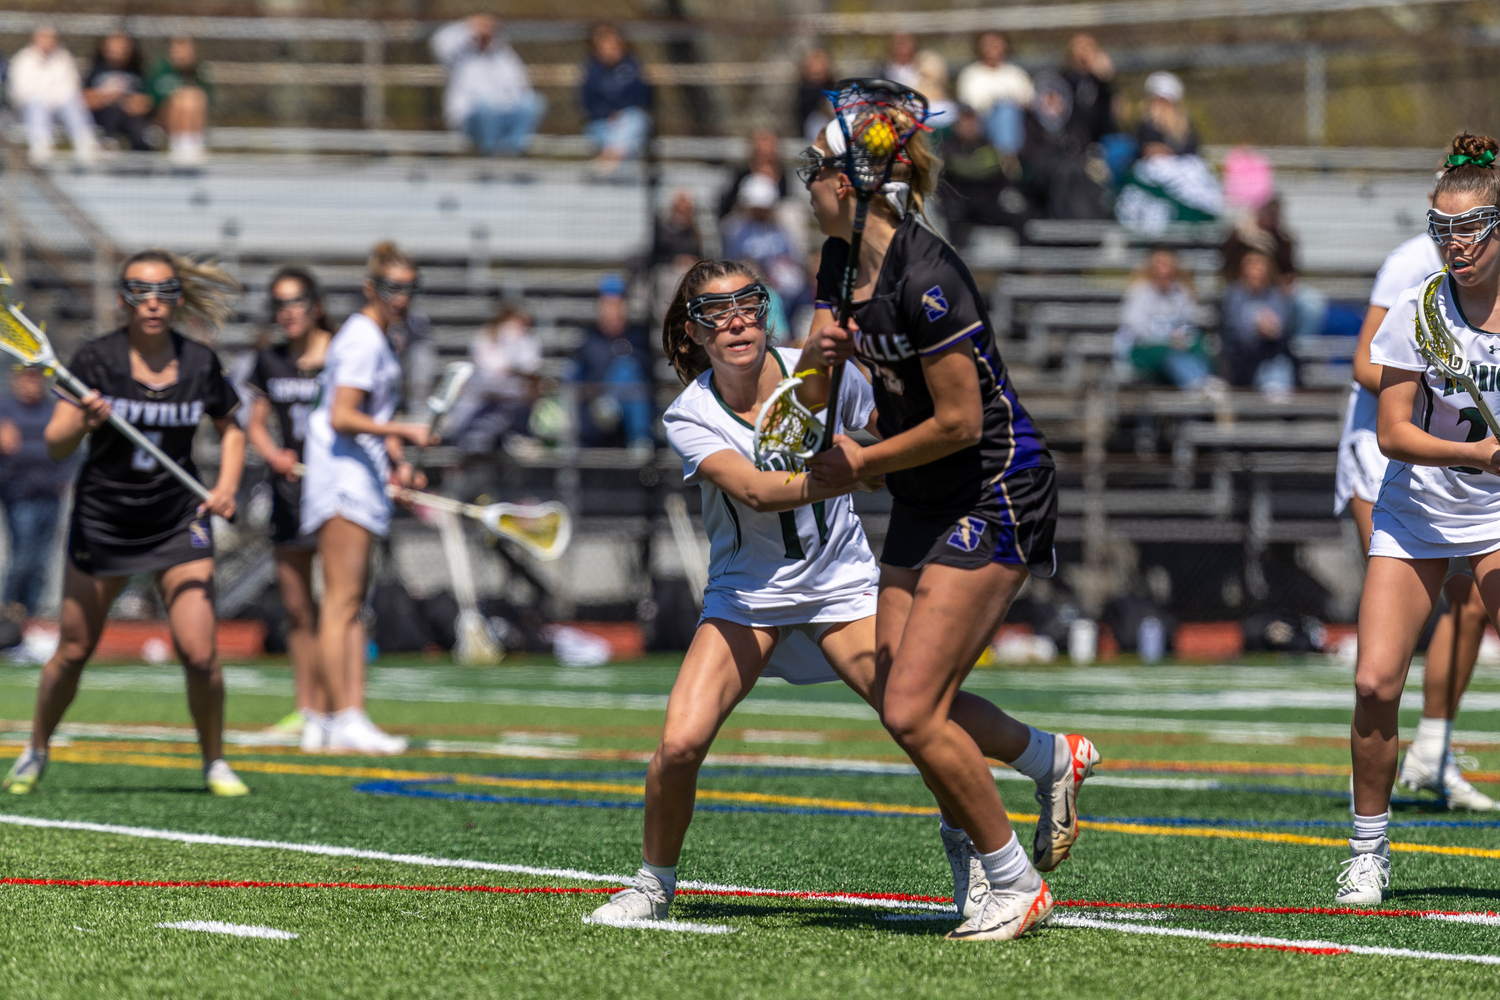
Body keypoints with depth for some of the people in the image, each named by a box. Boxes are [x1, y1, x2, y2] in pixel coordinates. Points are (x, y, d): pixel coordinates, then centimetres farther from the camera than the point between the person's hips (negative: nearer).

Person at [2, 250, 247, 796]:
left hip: (178, 521, 1)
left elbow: (230, 430, 14)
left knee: (199, 653, -11)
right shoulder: (96, 359, -11)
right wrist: (83, 422, -36)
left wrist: (226, 486, -3)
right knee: (72, 653, 7)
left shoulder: (201, 364, -4)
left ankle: (215, 761, 9)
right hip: (102, 520, -1)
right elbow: (55, 443, -15)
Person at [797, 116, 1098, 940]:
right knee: (902, 700, 8)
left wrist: (861, 464, -10)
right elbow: (816, 392, 10)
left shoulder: (925, 277, -24)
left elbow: (959, 422, -22)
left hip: (996, 496, -9)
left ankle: (1016, 885, 2)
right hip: (925, 504, 9)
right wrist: (819, 354, -13)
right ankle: (1054, 759, 32)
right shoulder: (843, 262, 4)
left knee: (912, 710, -13)